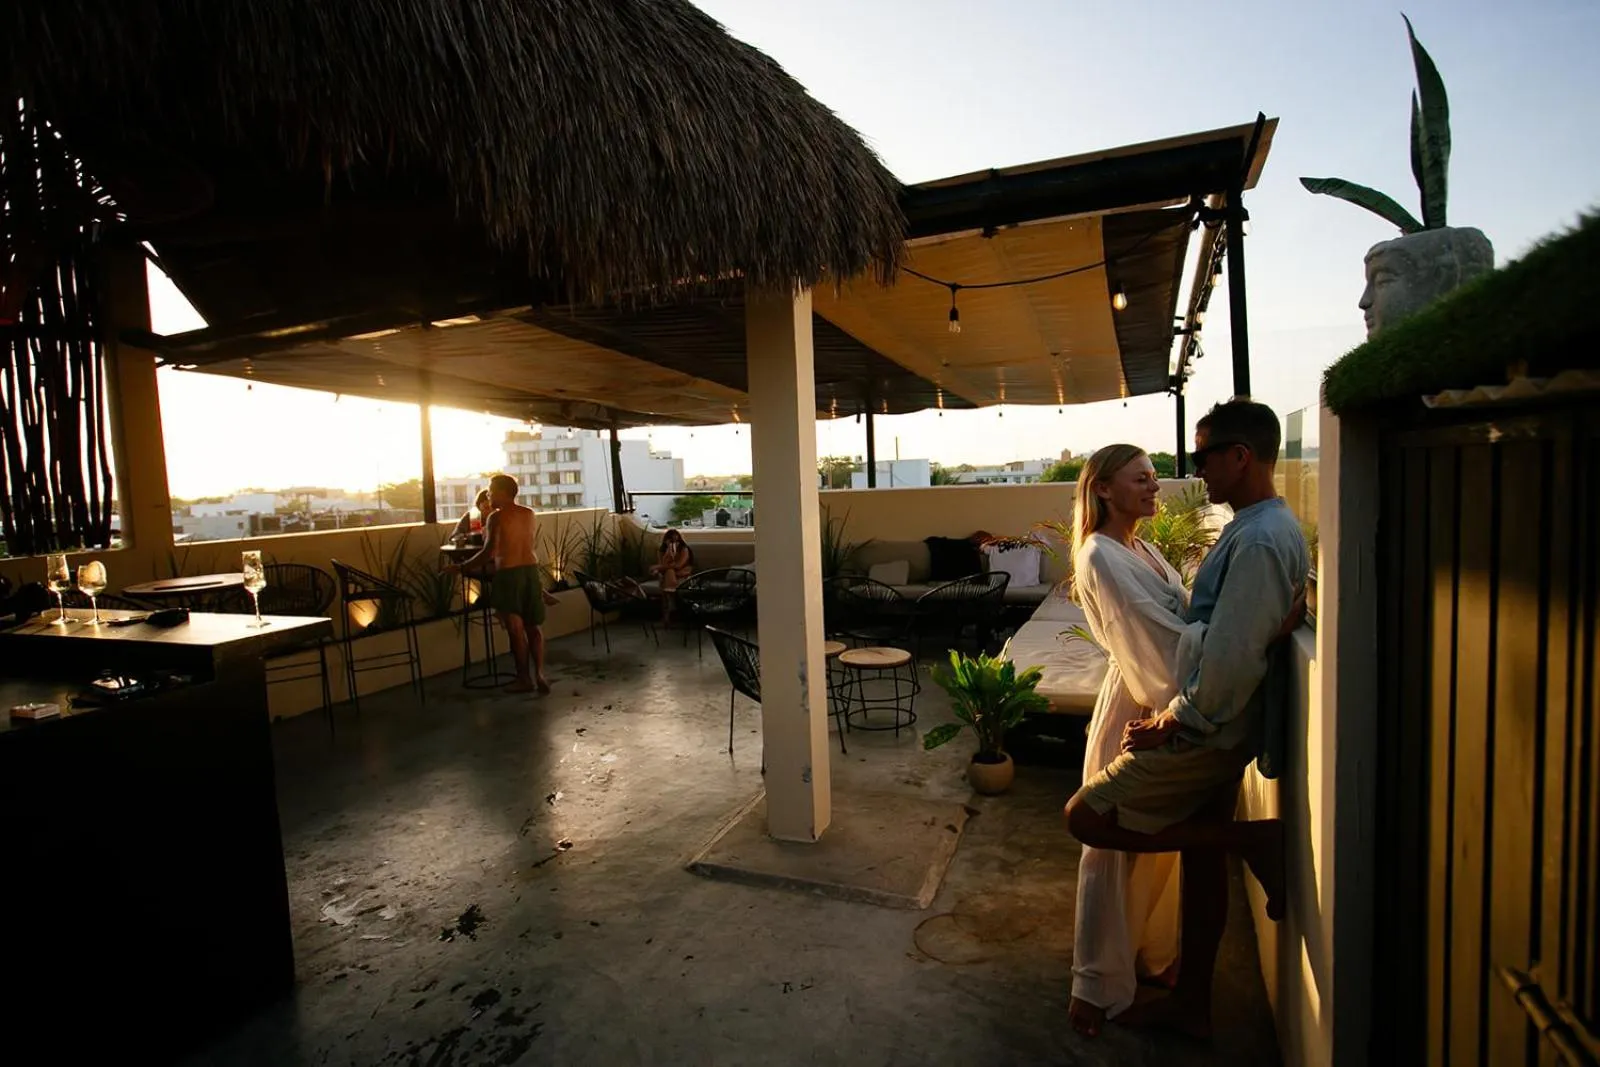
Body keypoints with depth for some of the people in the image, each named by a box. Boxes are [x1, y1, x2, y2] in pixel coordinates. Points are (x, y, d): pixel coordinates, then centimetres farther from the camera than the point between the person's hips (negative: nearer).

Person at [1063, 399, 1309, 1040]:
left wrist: (1172, 722, -15)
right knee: (1199, 858, 18)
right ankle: (1190, 1003, 33)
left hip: (1206, 731, -10)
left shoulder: (1259, 540, -22)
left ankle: (1255, 841, 0)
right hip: (1219, 728, 10)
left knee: (1086, 819, -3)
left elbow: (1233, 658, -26)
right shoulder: (1263, 528, 11)